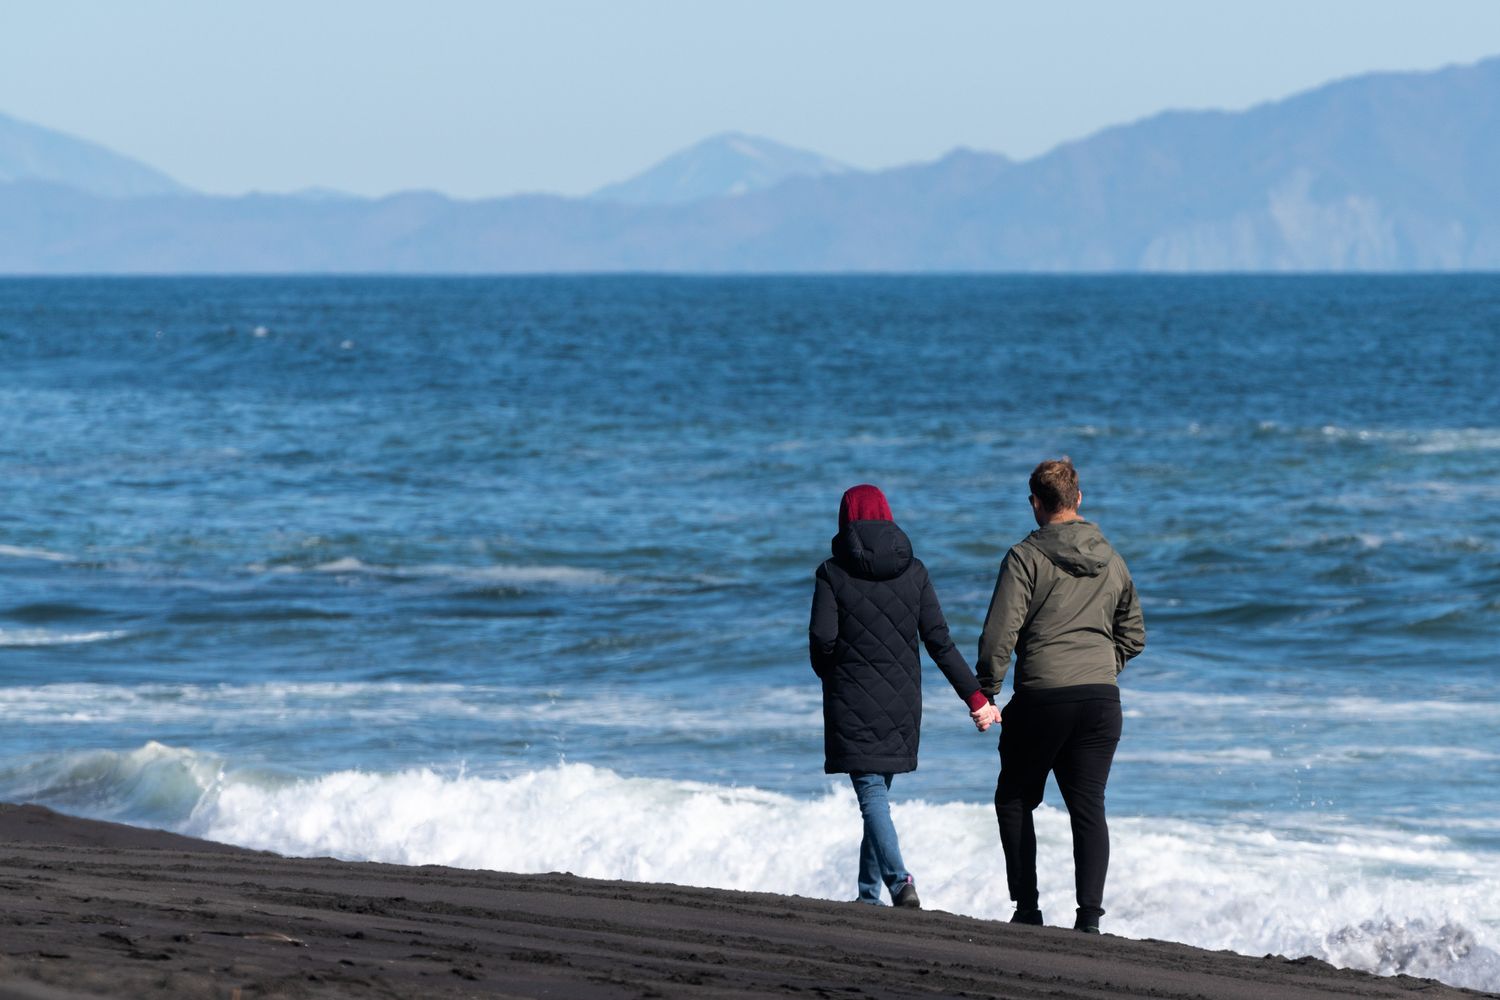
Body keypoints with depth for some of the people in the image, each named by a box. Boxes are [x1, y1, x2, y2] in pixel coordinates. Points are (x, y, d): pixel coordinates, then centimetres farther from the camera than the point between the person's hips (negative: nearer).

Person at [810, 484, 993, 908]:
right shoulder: (913, 571, 3)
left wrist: (830, 673, 8)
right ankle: (869, 893, 20)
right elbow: (939, 641, -1)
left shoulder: (832, 573, -7)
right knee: (878, 791, 15)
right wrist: (975, 694, 1)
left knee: (872, 795, -7)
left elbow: (822, 638, -14)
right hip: (901, 699, 4)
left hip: (852, 701, -4)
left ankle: (899, 880, -26)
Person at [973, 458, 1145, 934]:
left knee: (1015, 800, 13)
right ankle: (1089, 915, -6)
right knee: (1088, 807, 5)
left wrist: (986, 695, -5)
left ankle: (1027, 907, 9)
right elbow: (1133, 634, 21)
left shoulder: (1026, 557, -6)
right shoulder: (1110, 560, 12)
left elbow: (1000, 632, -12)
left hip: (1042, 698, -4)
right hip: (1102, 699, 4)